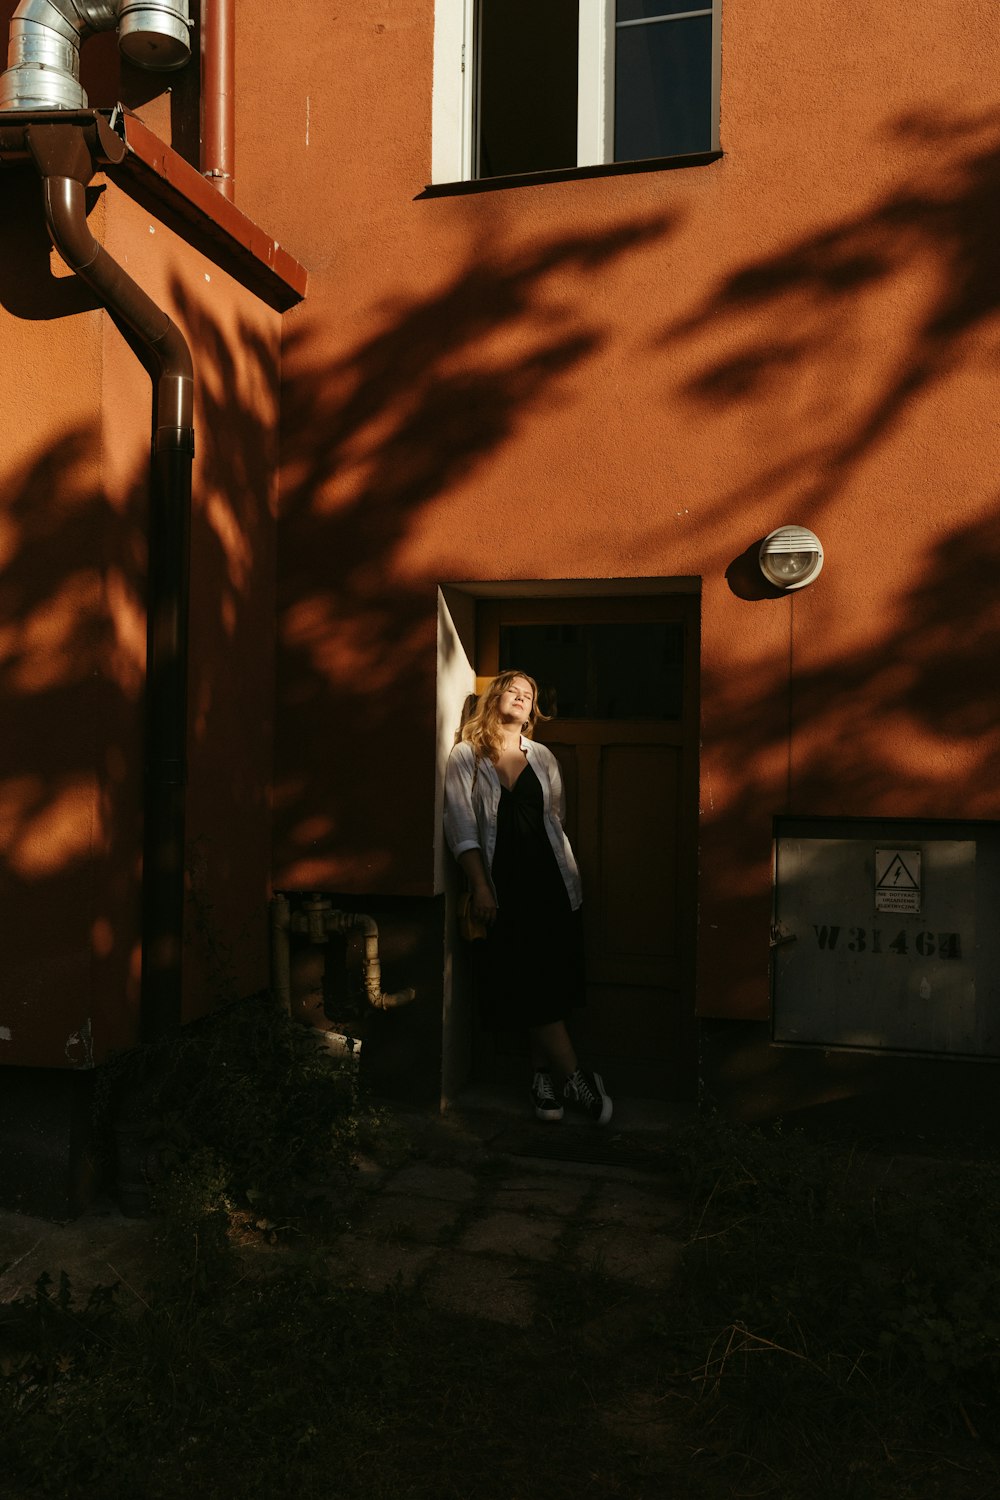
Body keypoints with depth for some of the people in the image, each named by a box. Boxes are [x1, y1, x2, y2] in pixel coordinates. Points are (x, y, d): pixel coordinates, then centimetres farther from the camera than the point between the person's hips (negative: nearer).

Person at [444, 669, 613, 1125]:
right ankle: (576, 1080, 5)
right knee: (532, 989, -4)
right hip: (502, 885, -3)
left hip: (551, 881, 3)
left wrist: (562, 876, 8)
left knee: (550, 985, 2)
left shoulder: (543, 757, 13)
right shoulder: (467, 756, 2)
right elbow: (460, 824, -3)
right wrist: (479, 885, -10)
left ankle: (544, 1077, 15)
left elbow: (555, 819, 15)